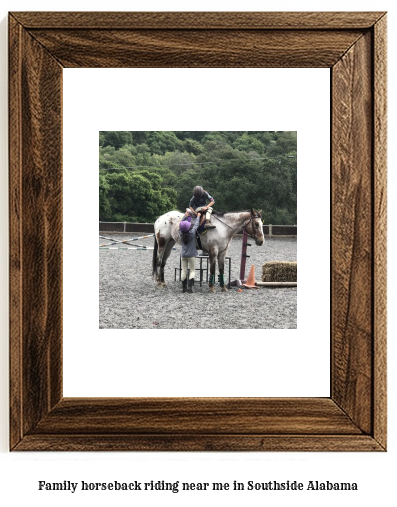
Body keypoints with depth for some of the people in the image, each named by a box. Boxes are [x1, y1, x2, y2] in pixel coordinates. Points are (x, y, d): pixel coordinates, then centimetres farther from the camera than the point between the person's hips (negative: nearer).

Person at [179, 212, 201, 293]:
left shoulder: (181, 234, -6)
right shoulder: (192, 233, -15)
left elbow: (181, 224, 9)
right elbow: (196, 225, -2)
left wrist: (185, 217, 20)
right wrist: (198, 216, 12)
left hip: (183, 255, 3)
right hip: (191, 255, -3)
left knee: (184, 270, 8)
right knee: (192, 270, 4)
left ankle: (184, 287, 10)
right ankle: (190, 287, -8)